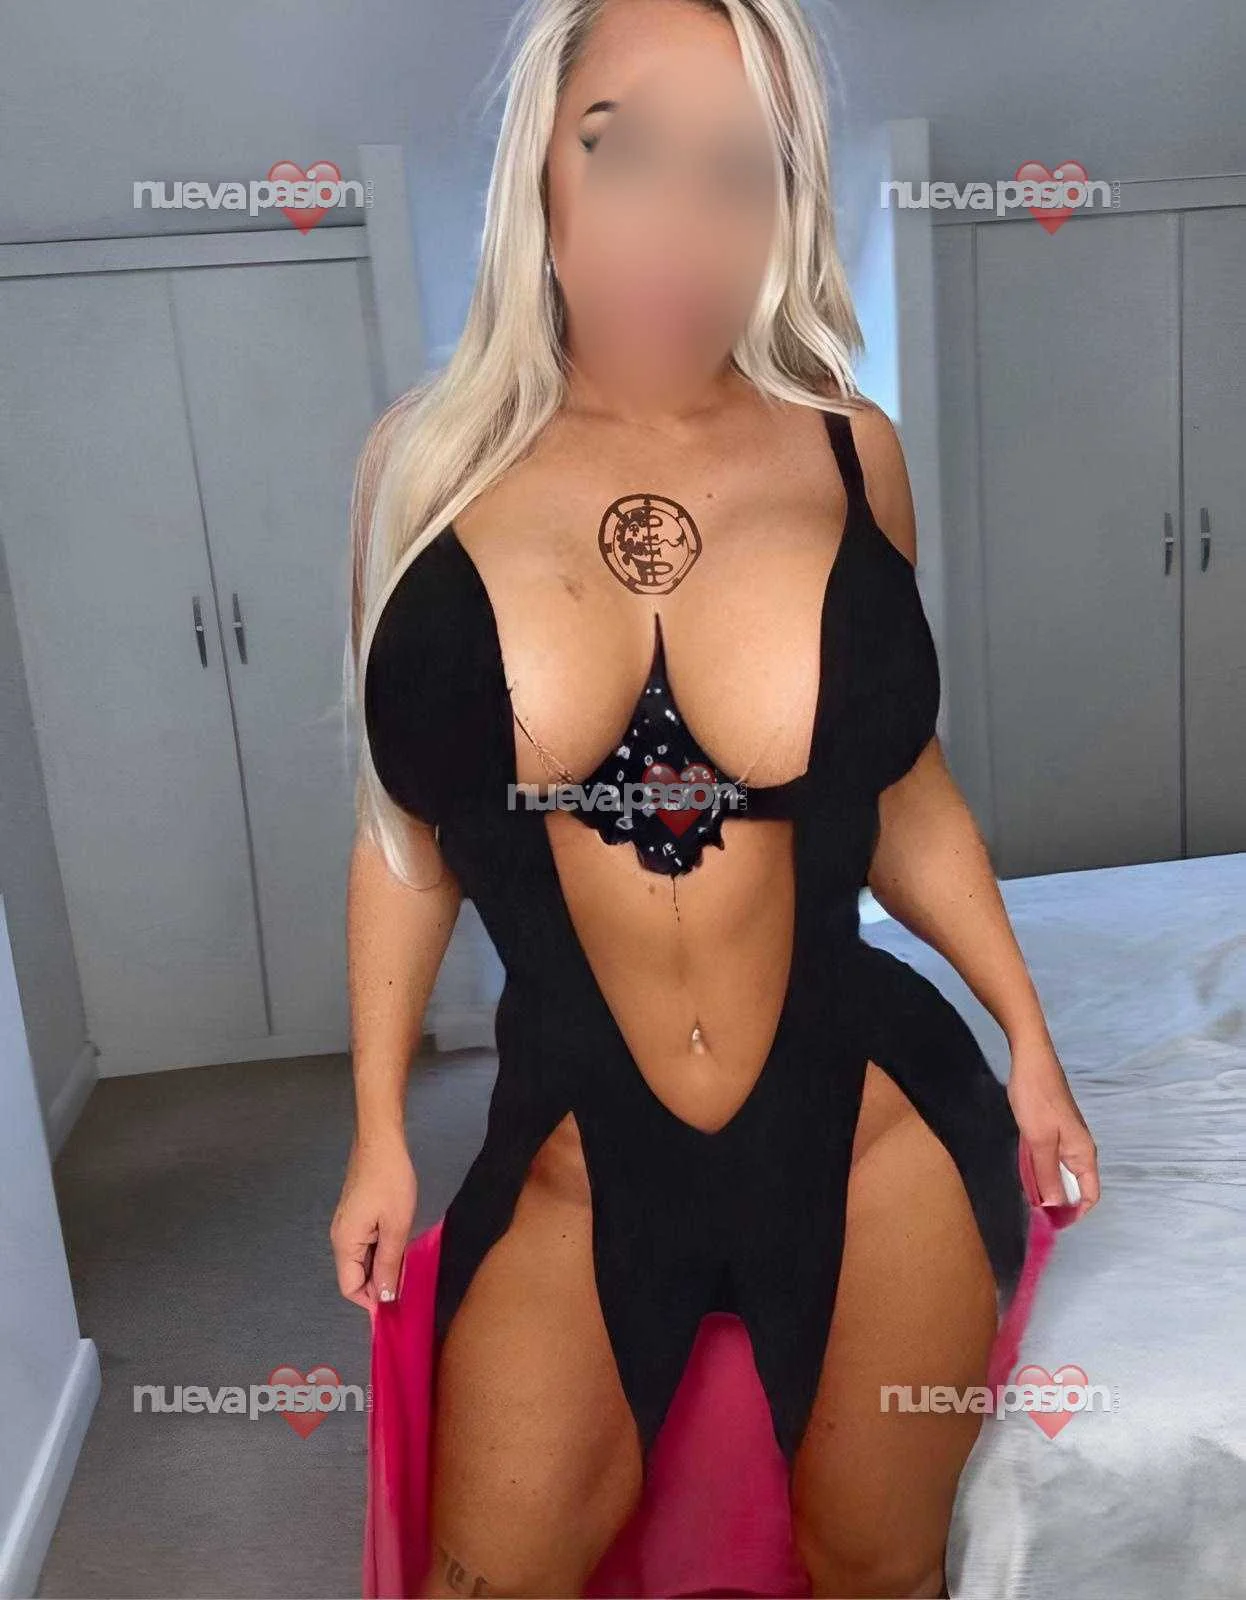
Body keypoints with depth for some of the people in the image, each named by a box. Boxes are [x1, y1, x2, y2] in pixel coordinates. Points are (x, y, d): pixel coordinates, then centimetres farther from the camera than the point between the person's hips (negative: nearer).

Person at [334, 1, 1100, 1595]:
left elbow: (902, 790, 7)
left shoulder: (847, 453, -4)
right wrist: (377, 1131, 6)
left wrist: (1028, 1037, 10)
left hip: (871, 1142, 1)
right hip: (574, 1163, 0)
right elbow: (408, 825, 2)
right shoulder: (427, 467, -5)